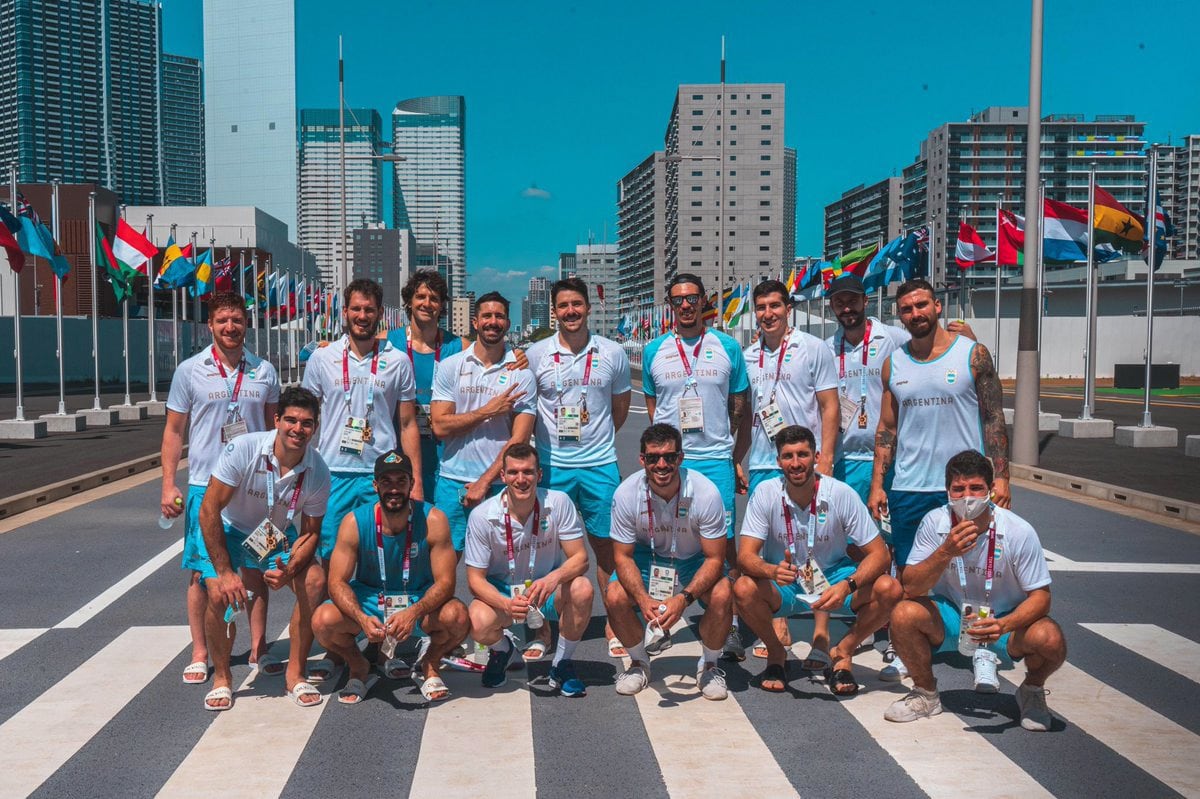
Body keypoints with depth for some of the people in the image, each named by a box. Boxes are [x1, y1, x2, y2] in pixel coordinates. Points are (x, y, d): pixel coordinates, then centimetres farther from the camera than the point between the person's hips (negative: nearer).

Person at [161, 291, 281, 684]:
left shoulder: (264, 371, 5)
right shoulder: (190, 370, 0)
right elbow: (174, 431, 3)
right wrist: (168, 486, -2)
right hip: (205, 486, -1)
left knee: (256, 569, 8)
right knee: (201, 571, 3)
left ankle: (258, 647, 20)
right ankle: (200, 654, 16)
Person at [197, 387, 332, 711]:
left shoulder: (318, 471, -19)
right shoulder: (242, 449, -28)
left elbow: (310, 533, -11)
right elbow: (209, 510, -25)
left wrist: (289, 570, -31)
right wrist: (225, 573, -27)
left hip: (278, 536, 2)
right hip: (232, 530, -2)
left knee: (315, 581, -21)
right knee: (219, 593, -26)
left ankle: (296, 674, -4)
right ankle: (221, 677, 1)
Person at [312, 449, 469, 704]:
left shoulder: (433, 520, -17)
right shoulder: (354, 522, -14)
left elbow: (445, 582, -18)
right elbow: (337, 582, -15)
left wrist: (414, 612, -38)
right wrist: (362, 619, -35)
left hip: (421, 600, -1)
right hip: (368, 601, 1)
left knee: (457, 616, -31)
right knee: (323, 620, -27)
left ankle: (428, 665, 4)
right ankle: (359, 667, 7)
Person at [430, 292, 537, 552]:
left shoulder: (521, 373, 1)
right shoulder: (450, 366, 5)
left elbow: (520, 438, -5)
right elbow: (440, 426, -3)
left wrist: (484, 482, -11)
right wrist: (488, 411, -10)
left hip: (499, 483, -1)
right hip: (452, 481, 1)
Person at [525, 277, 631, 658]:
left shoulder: (613, 353, 3)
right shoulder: (536, 354, 2)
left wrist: (597, 439, 10)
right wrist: (533, 457, 5)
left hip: (600, 464, 0)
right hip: (551, 465, 0)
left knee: (606, 546, 7)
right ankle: (542, 628, 19)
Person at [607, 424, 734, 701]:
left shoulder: (706, 493, -27)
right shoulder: (626, 493, -23)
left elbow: (714, 558, -22)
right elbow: (622, 555, -15)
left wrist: (684, 598, -38)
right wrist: (644, 600, -33)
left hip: (695, 559, -1)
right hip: (648, 556, 1)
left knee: (722, 595, -30)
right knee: (615, 597, -25)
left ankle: (709, 666, -1)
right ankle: (639, 663, 5)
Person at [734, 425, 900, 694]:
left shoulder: (841, 494, -16)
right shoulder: (765, 493, -16)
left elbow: (879, 554, -15)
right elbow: (745, 555, -20)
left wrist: (847, 586, -34)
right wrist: (773, 571, -43)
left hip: (832, 578, 1)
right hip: (782, 585, -1)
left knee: (889, 589, -25)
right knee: (743, 589, -32)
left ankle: (841, 653, 1)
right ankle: (776, 653, -1)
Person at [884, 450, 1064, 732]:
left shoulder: (1018, 532, -19)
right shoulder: (935, 523, -17)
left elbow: (1040, 596, -14)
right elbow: (911, 588, -20)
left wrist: (1004, 625, -34)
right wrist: (946, 552, -37)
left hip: (1005, 621, -1)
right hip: (951, 617, 1)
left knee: (1051, 640, -32)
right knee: (903, 615, -29)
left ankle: (1032, 692, 7)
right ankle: (926, 694, 1)